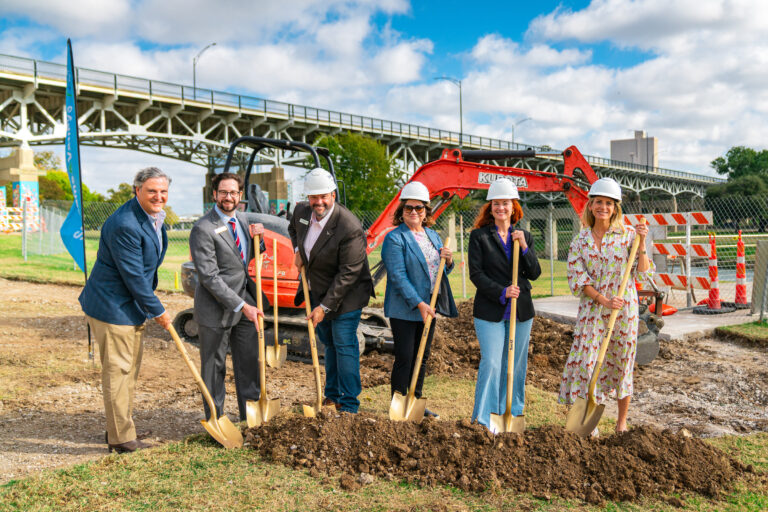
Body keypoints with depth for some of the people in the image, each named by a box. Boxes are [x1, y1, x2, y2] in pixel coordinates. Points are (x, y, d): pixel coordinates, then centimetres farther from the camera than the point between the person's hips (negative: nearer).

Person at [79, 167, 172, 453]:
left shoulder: (154, 216, 6)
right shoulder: (124, 225, -26)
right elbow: (133, 277, -23)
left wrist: (150, 306, 18)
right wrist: (158, 311, -14)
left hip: (133, 306, 10)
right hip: (113, 308, -10)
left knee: (131, 370, 18)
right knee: (118, 371, -1)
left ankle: (118, 429, 32)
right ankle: (121, 438, 10)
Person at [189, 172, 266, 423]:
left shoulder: (242, 218, 6)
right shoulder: (203, 229, -18)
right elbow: (209, 277, -21)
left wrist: (256, 238, -3)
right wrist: (241, 306, -23)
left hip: (245, 300, 7)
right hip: (216, 308, -7)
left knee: (249, 362, 15)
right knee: (214, 366, 7)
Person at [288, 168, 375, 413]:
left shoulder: (349, 227, -27)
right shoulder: (301, 211, -5)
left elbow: (348, 273, -25)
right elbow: (293, 228, 22)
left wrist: (325, 306, -24)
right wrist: (298, 250, 1)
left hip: (345, 296, -7)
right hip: (317, 292, 8)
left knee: (344, 347, -2)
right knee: (329, 344, 20)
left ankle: (349, 405, 10)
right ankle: (332, 395, 35)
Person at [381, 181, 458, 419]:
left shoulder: (432, 235, 12)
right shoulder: (394, 238, -10)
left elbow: (440, 271, 19)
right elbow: (398, 276, -17)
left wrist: (448, 261, -4)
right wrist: (418, 304, -22)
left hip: (429, 306, 7)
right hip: (404, 310, -7)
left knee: (422, 357, 13)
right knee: (404, 358, -2)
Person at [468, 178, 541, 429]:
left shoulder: (524, 237, 11)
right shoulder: (479, 236, 0)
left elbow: (535, 274, 6)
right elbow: (476, 273, -6)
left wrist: (524, 247, -8)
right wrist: (501, 292, -16)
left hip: (521, 311, 4)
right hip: (490, 311, -4)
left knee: (516, 364, 9)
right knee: (491, 363, -10)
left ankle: (511, 412, 23)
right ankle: (482, 420, -2)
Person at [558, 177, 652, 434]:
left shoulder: (627, 234, 0)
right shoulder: (581, 239, 3)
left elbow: (643, 273, -2)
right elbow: (577, 277, -3)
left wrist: (641, 244, -15)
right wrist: (604, 300, -14)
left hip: (623, 309, -1)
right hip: (592, 309, 1)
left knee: (622, 363, 7)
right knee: (587, 360, -1)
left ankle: (622, 422, 22)